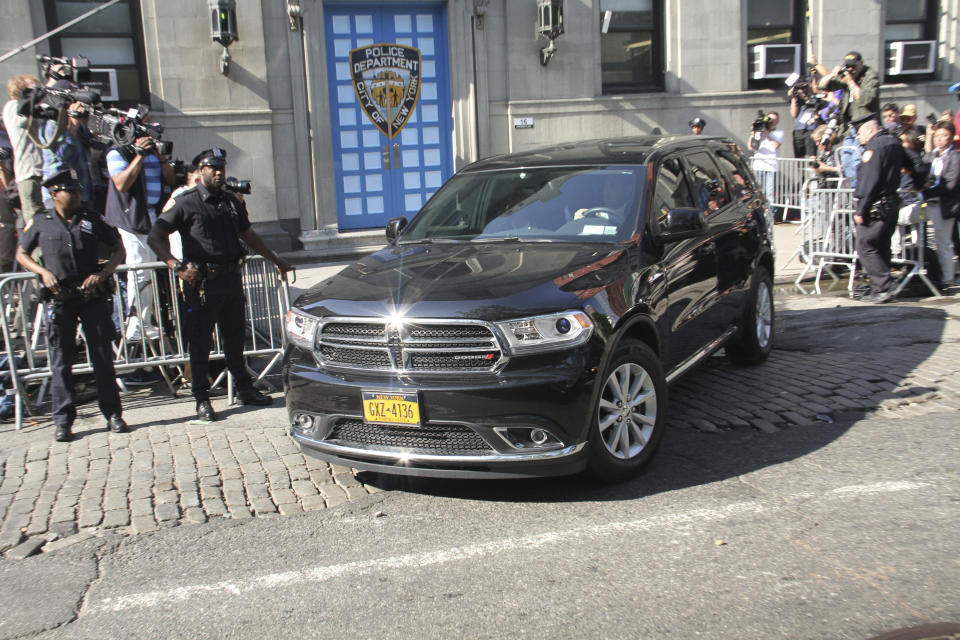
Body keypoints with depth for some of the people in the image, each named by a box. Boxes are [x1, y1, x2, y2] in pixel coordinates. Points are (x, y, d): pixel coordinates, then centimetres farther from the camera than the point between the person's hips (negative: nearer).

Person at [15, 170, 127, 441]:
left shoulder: (91, 219, 6)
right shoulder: (40, 223, 5)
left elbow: (118, 250, 11)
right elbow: (21, 254, 15)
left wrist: (102, 274, -5)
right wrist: (43, 272, -3)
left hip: (93, 296, 1)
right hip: (59, 299, 0)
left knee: (103, 358, 4)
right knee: (60, 362, 2)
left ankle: (113, 414, 13)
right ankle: (63, 421, 10)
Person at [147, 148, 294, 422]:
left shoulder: (232, 202, 14)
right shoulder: (185, 202, -4)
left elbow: (248, 235, 27)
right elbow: (155, 237, -6)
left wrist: (275, 259, 30)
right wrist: (177, 266, -17)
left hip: (231, 278, 6)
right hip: (202, 282, -5)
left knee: (235, 338, 15)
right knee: (200, 343, 1)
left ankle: (245, 389, 26)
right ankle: (202, 400, 9)